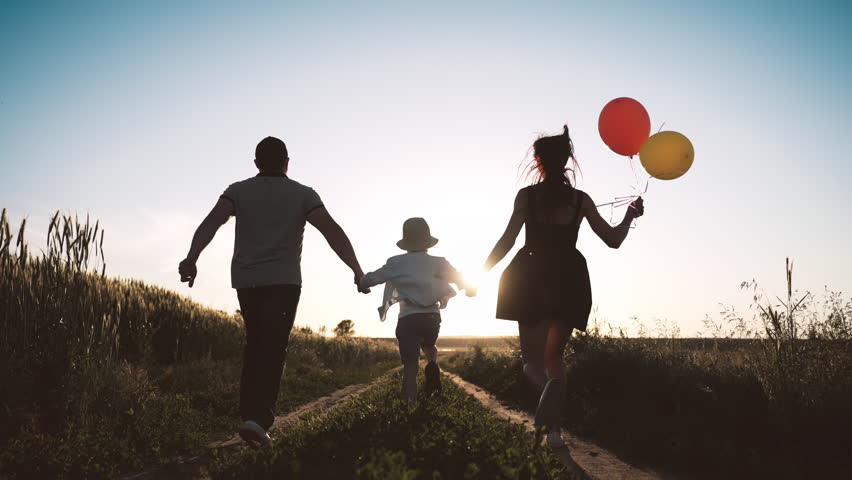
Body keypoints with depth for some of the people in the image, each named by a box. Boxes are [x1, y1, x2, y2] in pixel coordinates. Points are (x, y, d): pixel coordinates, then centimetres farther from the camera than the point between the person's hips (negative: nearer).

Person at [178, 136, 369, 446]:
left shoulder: (239, 191, 6)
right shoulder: (302, 194, 2)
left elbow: (211, 222, -11)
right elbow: (332, 231, -9)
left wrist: (191, 258, -23)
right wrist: (357, 270, -9)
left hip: (246, 280, 3)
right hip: (283, 281, -3)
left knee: (255, 344, 19)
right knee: (272, 350, -5)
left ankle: (249, 408, 16)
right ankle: (257, 418, -18)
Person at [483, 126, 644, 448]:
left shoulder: (527, 195, -2)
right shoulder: (581, 200, 4)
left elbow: (507, 240, -9)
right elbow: (613, 240, 8)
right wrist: (630, 215, 27)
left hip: (531, 278, -1)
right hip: (569, 280, 2)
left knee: (533, 358, 7)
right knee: (553, 356, 12)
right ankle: (551, 427, -11)